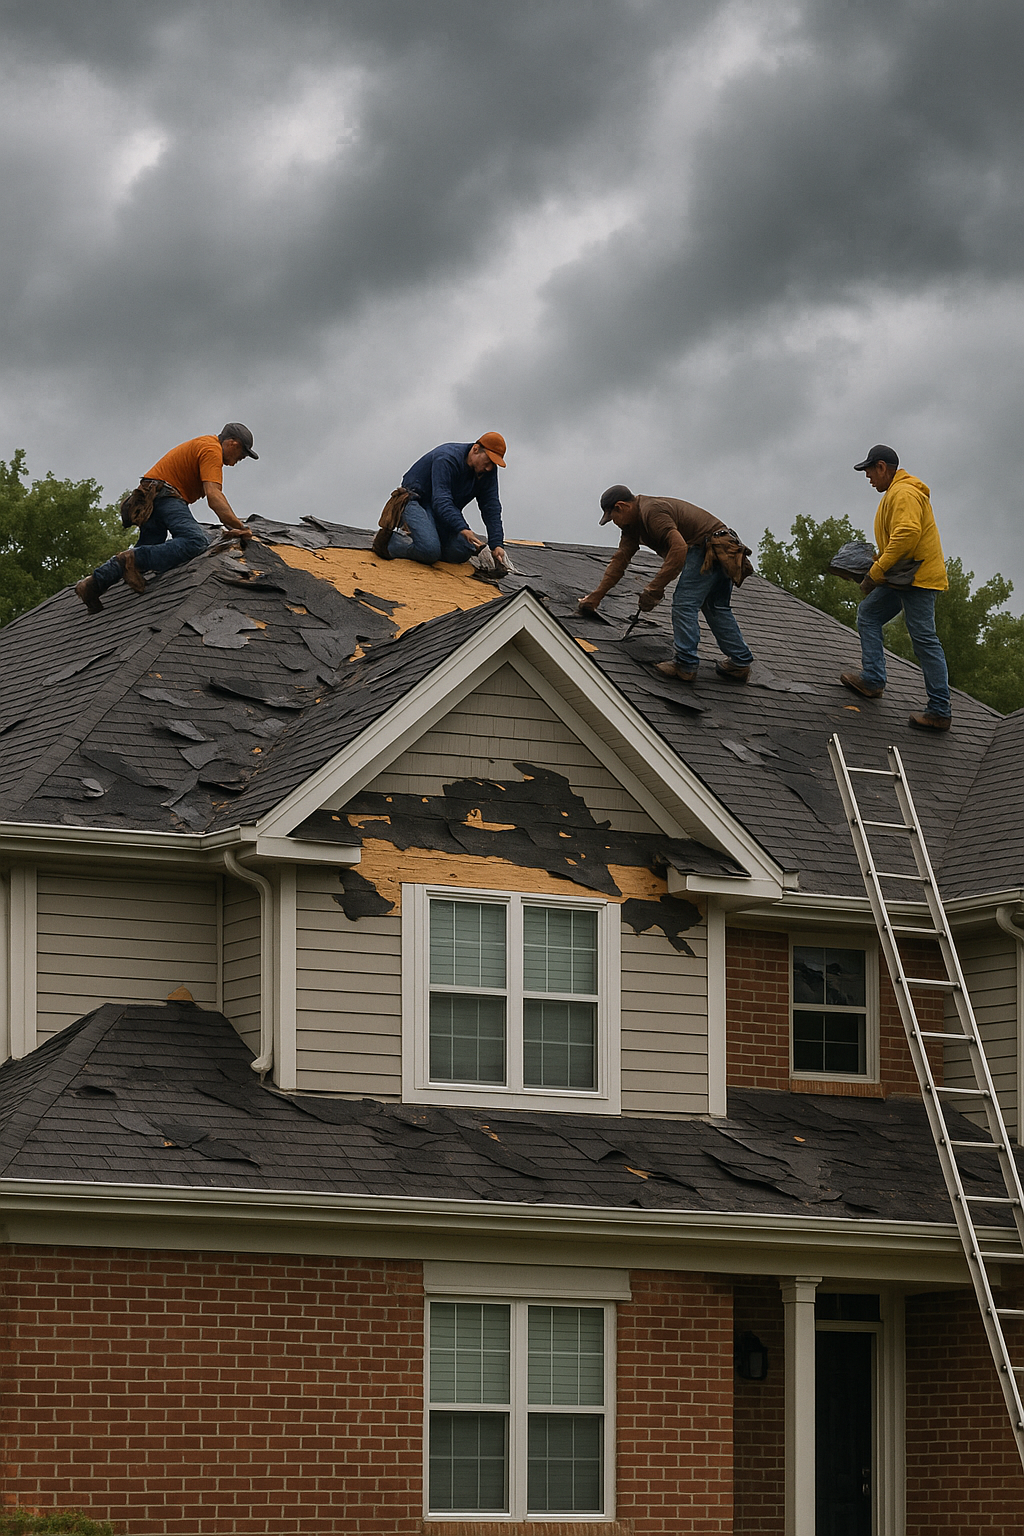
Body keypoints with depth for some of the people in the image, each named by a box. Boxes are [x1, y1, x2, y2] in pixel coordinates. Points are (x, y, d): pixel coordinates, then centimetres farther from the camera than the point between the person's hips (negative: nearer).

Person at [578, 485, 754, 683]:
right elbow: (620, 559, 21)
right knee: (716, 608, 18)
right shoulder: (633, 522, 16)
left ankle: (685, 665, -10)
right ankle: (741, 663, 20)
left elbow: (679, 547, -28)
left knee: (684, 604, -9)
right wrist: (596, 596, 20)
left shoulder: (652, 511, -18)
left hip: (710, 547, -11)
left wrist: (655, 587, -27)